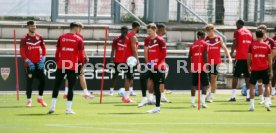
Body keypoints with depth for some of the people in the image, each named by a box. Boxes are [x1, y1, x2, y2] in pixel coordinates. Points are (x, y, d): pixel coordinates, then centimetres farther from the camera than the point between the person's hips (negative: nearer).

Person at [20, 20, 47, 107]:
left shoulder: (40, 37, 6)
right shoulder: (24, 39, -6)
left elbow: (43, 49, 10)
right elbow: (22, 52, -8)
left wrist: (42, 60, -3)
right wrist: (28, 62, -16)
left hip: (39, 63, 4)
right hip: (29, 64, -4)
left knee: (43, 80, -1)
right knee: (29, 82, -2)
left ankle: (40, 98, 15)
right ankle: (29, 100, 6)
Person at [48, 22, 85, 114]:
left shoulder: (61, 37, 7)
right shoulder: (79, 39, -2)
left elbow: (57, 52, 9)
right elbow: (81, 54, -2)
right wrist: (82, 65, 10)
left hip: (61, 65, 2)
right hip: (73, 66, -2)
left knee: (56, 85, 9)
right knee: (71, 87, 4)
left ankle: (52, 107, 2)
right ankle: (68, 109, 2)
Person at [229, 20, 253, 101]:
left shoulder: (237, 32, -2)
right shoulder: (249, 32, 13)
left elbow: (235, 44, -10)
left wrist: (231, 52, 3)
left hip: (240, 57, -5)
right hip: (248, 57, 5)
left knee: (235, 76, -2)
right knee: (247, 76, 9)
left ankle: (233, 96, -9)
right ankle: (248, 96, 3)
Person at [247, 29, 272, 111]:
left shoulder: (252, 45, -2)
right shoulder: (267, 46, 1)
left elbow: (249, 58, -1)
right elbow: (270, 59, 2)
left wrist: (249, 67, 14)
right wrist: (271, 71, 8)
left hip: (255, 69, -1)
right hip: (264, 69, 1)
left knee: (252, 86, 7)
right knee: (267, 86, 14)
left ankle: (252, 105, -2)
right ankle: (267, 103, 0)